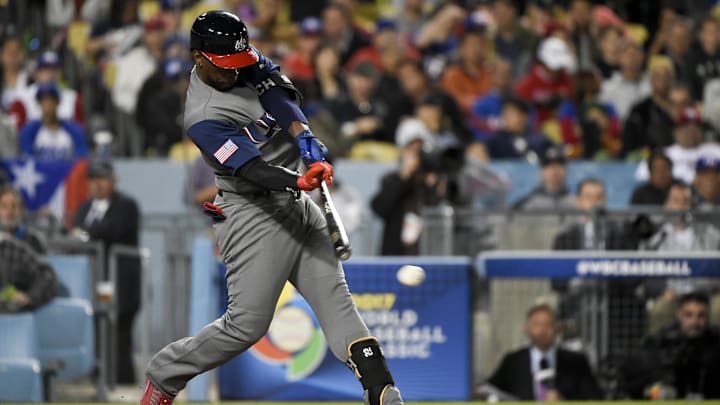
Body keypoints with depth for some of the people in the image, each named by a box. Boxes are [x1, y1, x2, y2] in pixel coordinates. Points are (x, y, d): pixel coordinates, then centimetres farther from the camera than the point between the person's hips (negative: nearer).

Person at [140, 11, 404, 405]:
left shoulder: (245, 62, 5)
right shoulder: (202, 117, -19)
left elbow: (281, 98, -7)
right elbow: (251, 169, -28)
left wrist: (311, 147, -24)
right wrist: (296, 181, -46)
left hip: (298, 208, 8)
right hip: (255, 214, -8)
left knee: (335, 299, -2)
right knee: (246, 324, -9)